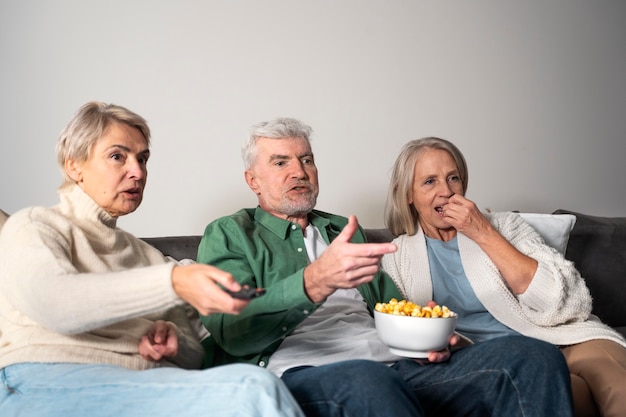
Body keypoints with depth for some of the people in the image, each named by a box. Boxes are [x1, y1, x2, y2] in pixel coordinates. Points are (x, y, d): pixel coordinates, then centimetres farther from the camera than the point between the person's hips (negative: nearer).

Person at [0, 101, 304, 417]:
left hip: (151, 388, 5)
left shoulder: (148, 255, 26)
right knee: (253, 389, -30)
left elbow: (194, 357, 26)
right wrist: (172, 281, -26)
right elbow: (53, 303, -15)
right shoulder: (33, 226, 10)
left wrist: (171, 340, 1)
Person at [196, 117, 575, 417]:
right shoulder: (229, 234, 11)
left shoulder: (344, 230, 29)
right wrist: (317, 280, -23)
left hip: (393, 370, 6)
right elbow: (231, 331, -7)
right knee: (365, 380, -43)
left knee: (534, 357, -17)